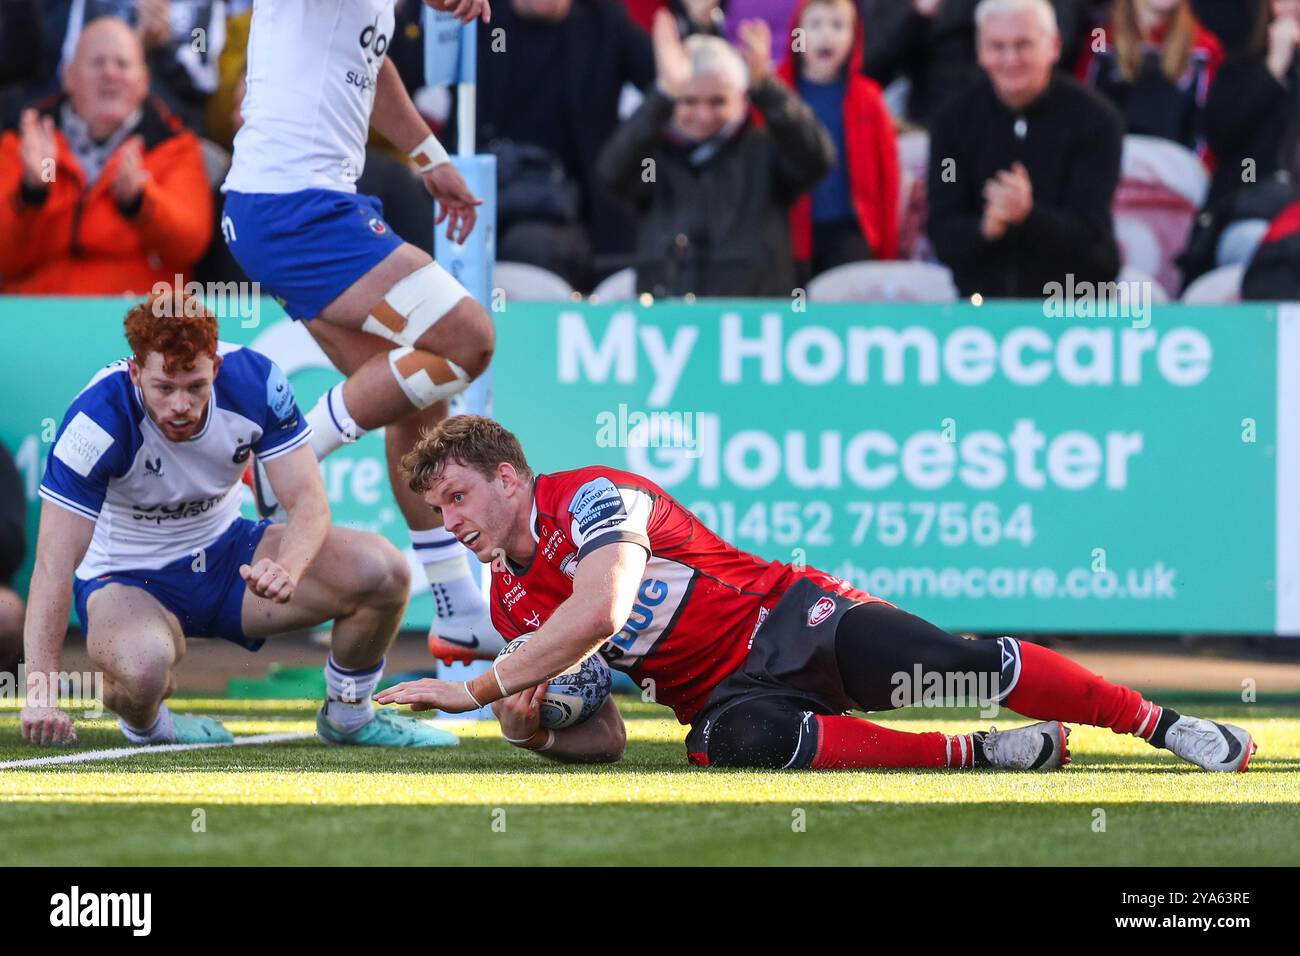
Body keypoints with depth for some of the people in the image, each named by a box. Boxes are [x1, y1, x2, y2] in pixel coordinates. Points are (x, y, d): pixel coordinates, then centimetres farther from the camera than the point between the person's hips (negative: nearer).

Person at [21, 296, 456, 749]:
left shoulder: (255, 381, -20)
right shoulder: (98, 418, -30)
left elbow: (308, 500, -17)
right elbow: (54, 563, -30)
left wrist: (287, 569, -41)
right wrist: (41, 694, -36)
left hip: (226, 555, 4)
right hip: (127, 577, -4)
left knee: (383, 570, -16)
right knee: (143, 668, -40)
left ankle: (348, 716, 12)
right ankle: (143, 723, 0)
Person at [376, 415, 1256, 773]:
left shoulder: (591, 495, -8)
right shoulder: (512, 606, 14)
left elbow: (599, 612, -27)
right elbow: (603, 739, 13)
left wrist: (476, 690, -23)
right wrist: (533, 726, -10)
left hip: (788, 621, -4)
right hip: (722, 693, 4)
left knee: (956, 666, -27)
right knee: (736, 742, -34)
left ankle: (1166, 726, -17)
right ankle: (976, 756, -28)